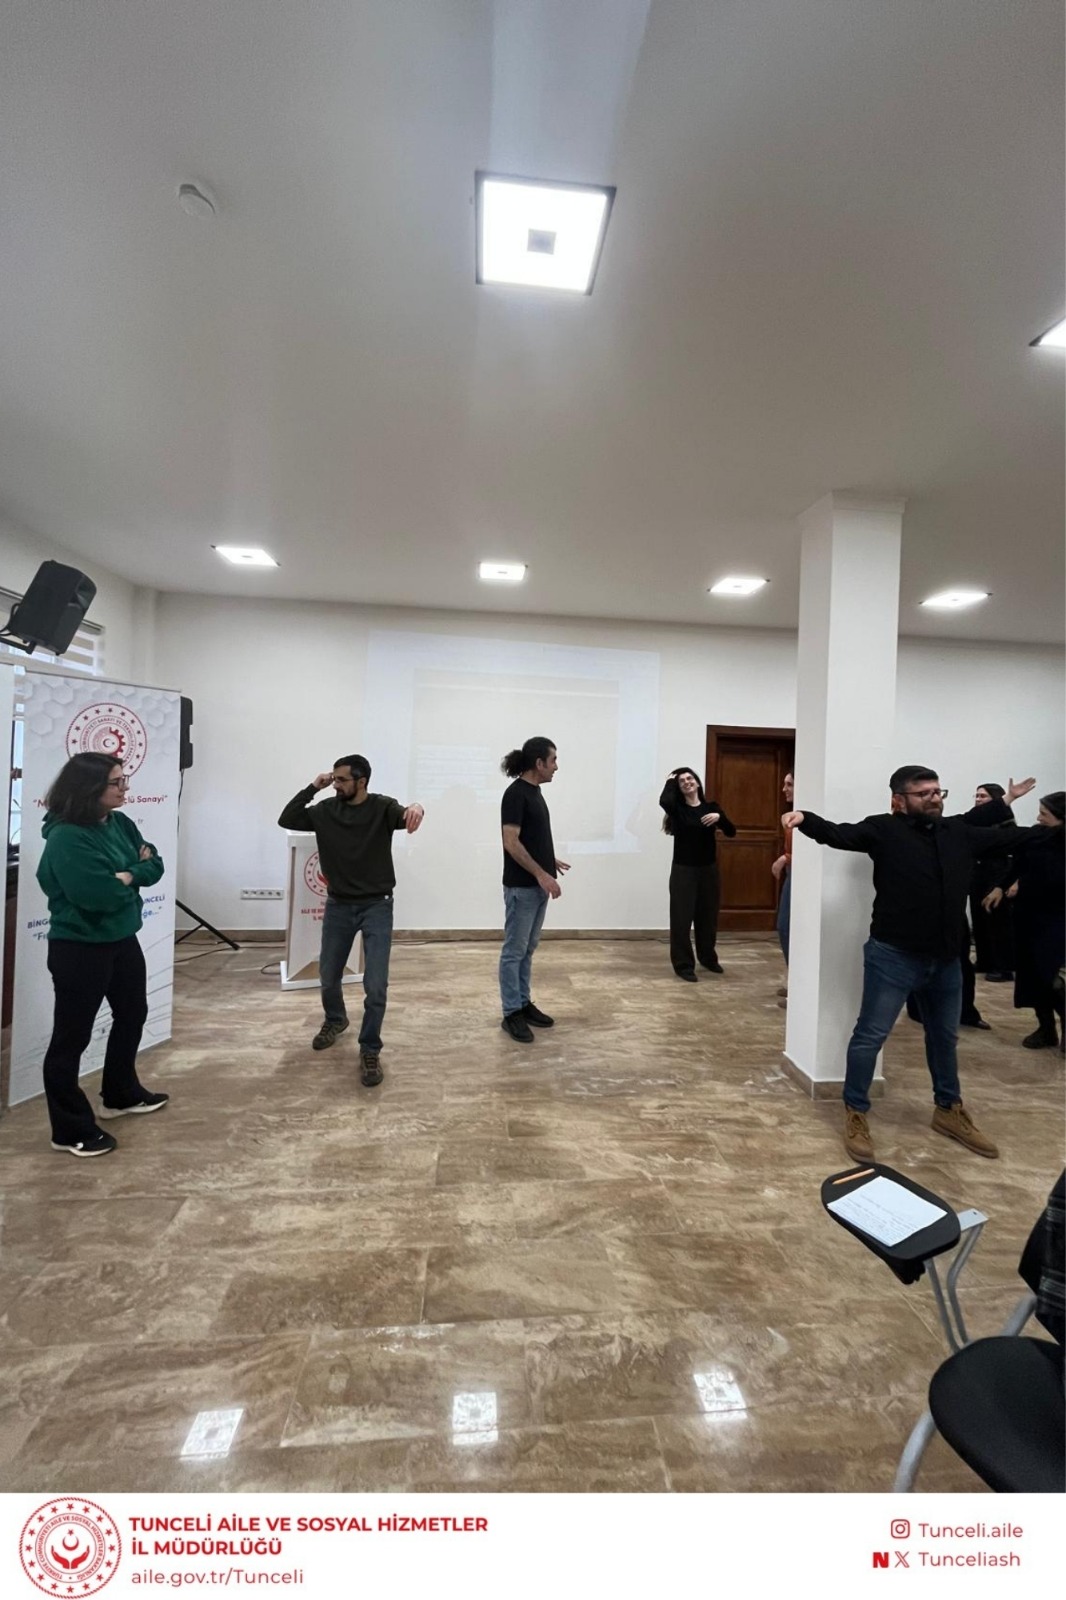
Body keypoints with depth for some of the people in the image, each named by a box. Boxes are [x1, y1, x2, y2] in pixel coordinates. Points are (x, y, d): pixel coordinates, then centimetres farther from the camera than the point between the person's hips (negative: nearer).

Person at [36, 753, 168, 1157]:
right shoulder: (66, 838, -21)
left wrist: (126, 874, -17)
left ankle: (122, 1094, 42)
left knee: (132, 1014, 22)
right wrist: (132, 874, -12)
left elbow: (154, 866, 1)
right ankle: (71, 1130, 22)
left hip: (122, 939, 9)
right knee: (72, 1035, 6)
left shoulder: (119, 823, 2)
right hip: (78, 948, -9)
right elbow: (100, 894, -30)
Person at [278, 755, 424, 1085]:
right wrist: (312, 787, -11)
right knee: (328, 976, 19)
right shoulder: (326, 810, 0)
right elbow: (286, 820, -3)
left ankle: (369, 1051, 14)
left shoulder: (382, 807, -11)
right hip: (338, 906, 4)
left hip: (377, 907, -4)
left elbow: (405, 816, -32)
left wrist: (416, 807, -57)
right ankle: (335, 1020, 50)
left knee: (376, 986, -7)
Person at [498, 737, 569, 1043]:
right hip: (521, 886, -9)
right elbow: (512, 842, -21)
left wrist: (550, 861, 17)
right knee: (514, 950, 2)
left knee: (528, 949, 17)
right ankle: (511, 1013, 14)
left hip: (537, 885, 9)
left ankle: (524, 1003, 28)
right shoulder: (516, 793, -17)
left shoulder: (535, 791, 11)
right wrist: (542, 874, -22)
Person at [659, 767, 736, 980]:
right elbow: (663, 801, -29)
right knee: (682, 918, -3)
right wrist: (670, 781, -11)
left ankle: (708, 957, 37)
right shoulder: (677, 808, -4)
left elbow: (731, 833, -2)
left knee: (708, 916, 16)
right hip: (683, 870, -3)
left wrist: (719, 817, -20)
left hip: (708, 870, 4)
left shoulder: (711, 807, 5)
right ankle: (683, 964, 10)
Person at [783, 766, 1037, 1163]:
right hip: (893, 956, -6)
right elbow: (839, 834, -25)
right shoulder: (884, 829, -11)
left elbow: (1007, 838, 25)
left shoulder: (960, 832, 6)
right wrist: (805, 818, -42)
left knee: (944, 1037, 24)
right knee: (870, 1036, 1)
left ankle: (948, 1110, 46)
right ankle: (855, 1114, 18)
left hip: (945, 959, 7)